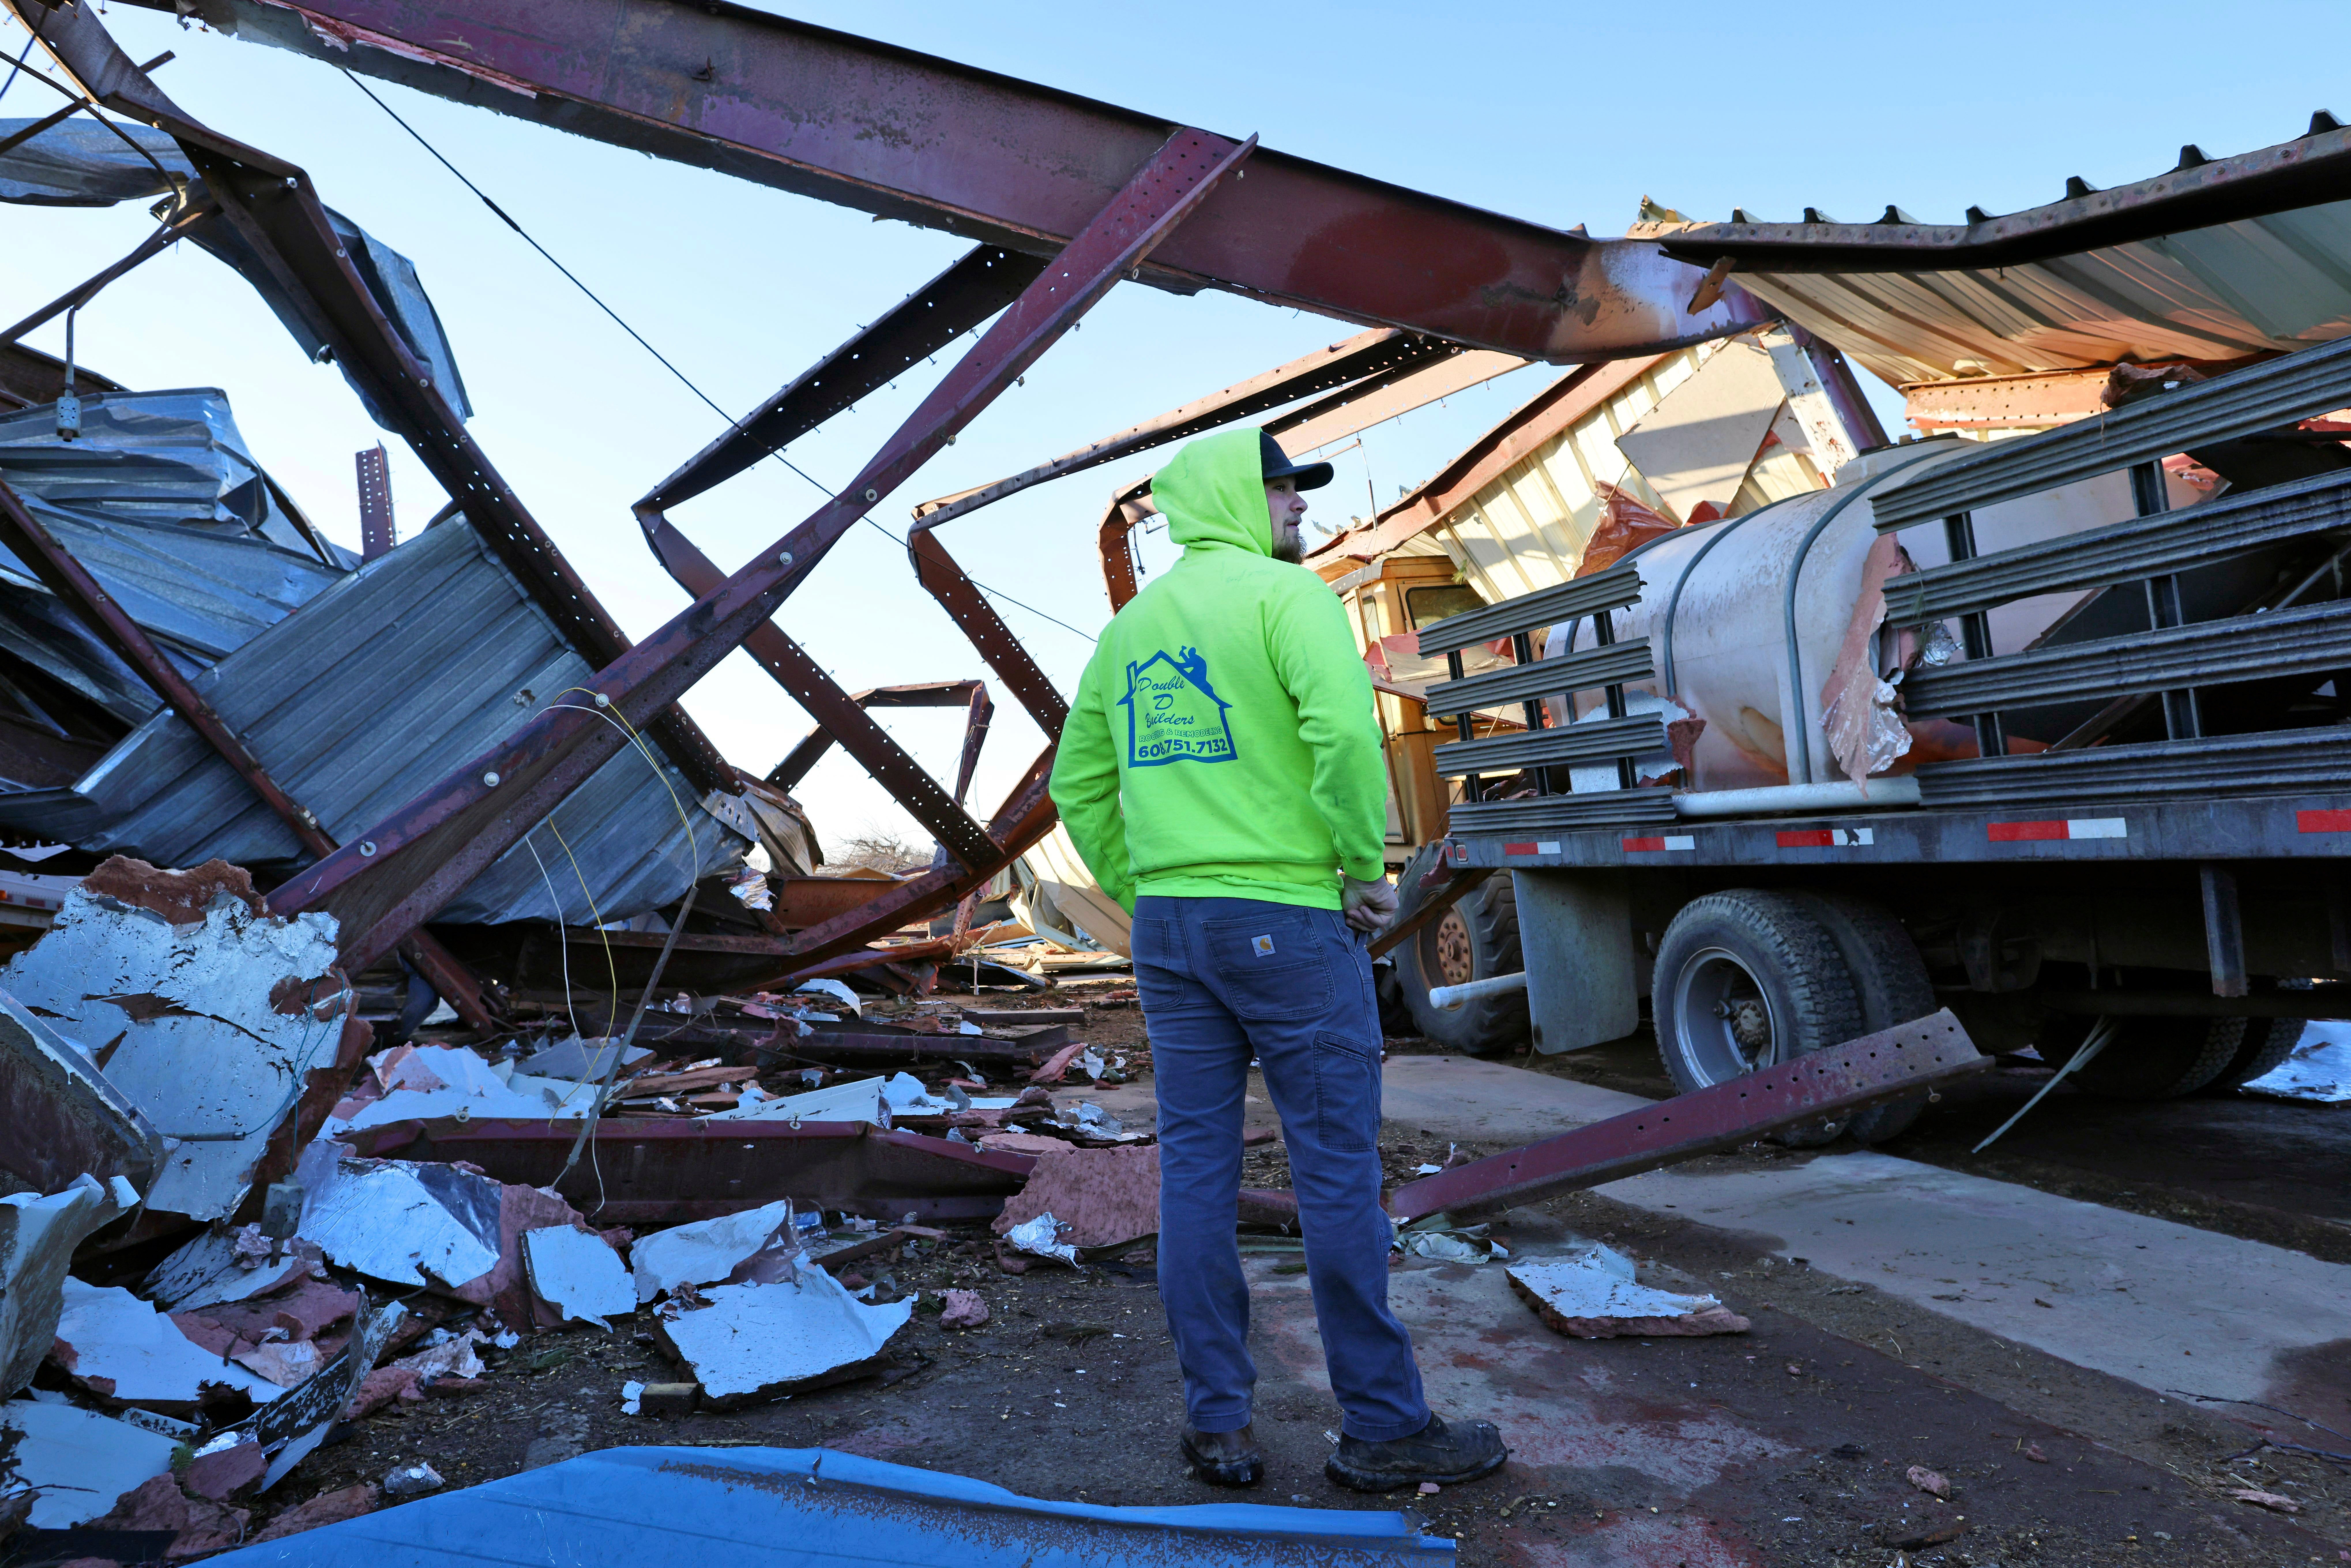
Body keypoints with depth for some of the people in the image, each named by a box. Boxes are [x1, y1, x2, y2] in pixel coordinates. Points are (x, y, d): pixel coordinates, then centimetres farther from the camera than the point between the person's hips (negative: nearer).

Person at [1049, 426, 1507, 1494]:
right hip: (1284, 918, -7)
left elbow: (1078, 784, 17)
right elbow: (1344, 733, -23)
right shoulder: (1283, 592, -7)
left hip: (1166, 925, 7)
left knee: (1194, 1170, 9)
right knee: (1337, 1172, 3)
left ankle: (1217, 1424, 19)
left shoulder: (1131, 625, 16)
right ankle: (1382, 1428, 14)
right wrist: (1367, 870, -11)